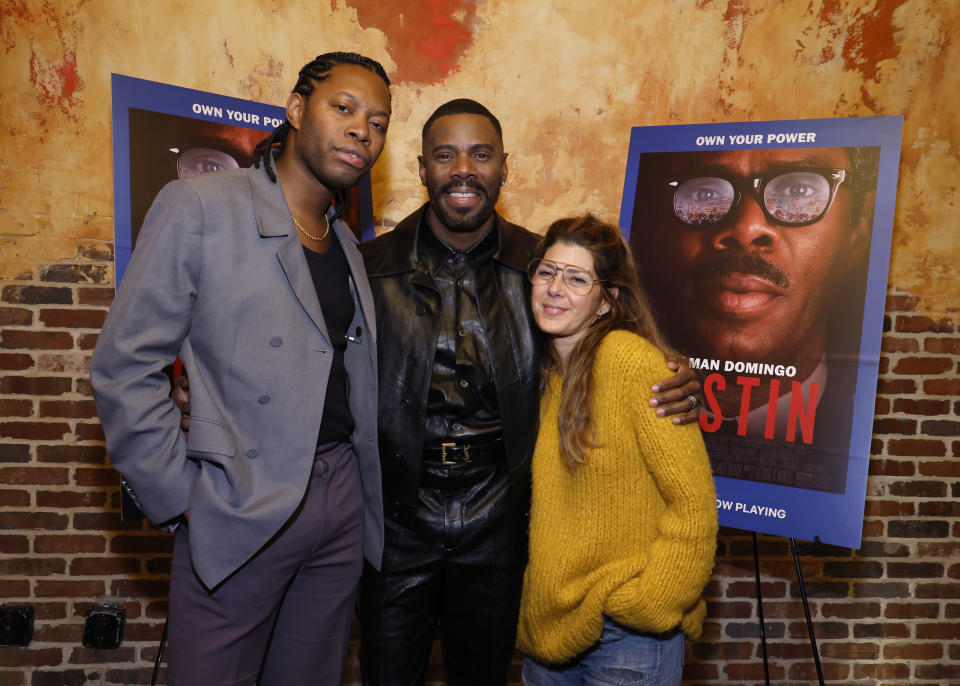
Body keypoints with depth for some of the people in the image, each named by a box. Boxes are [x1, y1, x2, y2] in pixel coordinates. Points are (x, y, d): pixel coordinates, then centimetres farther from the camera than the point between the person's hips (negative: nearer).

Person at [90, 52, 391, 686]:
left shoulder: (348, 246, 12)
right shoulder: (199, 208, -7)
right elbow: (124, 368, -8)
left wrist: (370, 501, 8)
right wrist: (181, 499, -10)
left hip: (342, 506, 6)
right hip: (239, 513, -5)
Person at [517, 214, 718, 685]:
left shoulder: (630, 359, -18)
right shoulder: (544, 372, 4)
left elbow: (693, 506, -17)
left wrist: (643, 607, -15)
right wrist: (533, 605, 8)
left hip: (625, 637, -6)